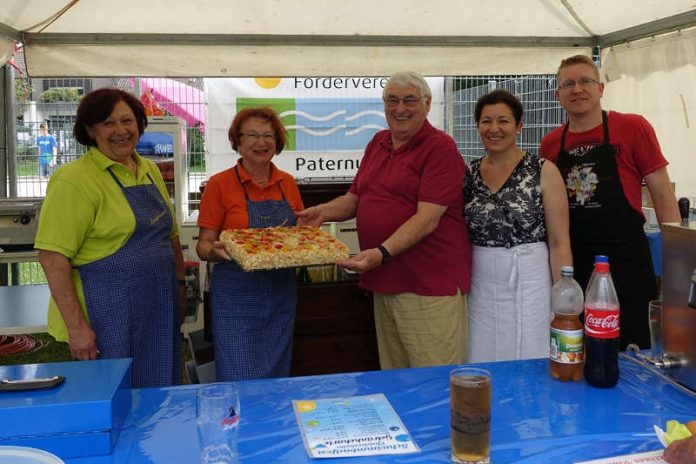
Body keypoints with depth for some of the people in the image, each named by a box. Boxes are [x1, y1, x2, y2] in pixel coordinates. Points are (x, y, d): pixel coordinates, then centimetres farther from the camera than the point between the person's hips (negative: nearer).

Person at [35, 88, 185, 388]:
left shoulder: (150, 171, 10)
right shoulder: (75, 180, -13)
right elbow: (52, 257, -17)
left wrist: (179, 284, 12)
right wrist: (76, 326, -20)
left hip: (159, 310, 7)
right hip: (108, 317, -7)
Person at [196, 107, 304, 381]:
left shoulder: (287, 183, 7)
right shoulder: (220, 184, -5)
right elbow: (203, 245, -3)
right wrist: (215, 250, -25)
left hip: (282, 293, 4)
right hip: (236, 294, -4)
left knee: (277, 378, 13)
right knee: (239, 381, -2)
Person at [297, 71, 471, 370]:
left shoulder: (440, 148, -9)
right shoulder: (378, 143, 15)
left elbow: (427, 219, -18)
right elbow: (355, 198, 21)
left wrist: (382, 253, -28)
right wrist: (325, 211, 2)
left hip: (430, 288, -7)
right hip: (385, 282, 7)